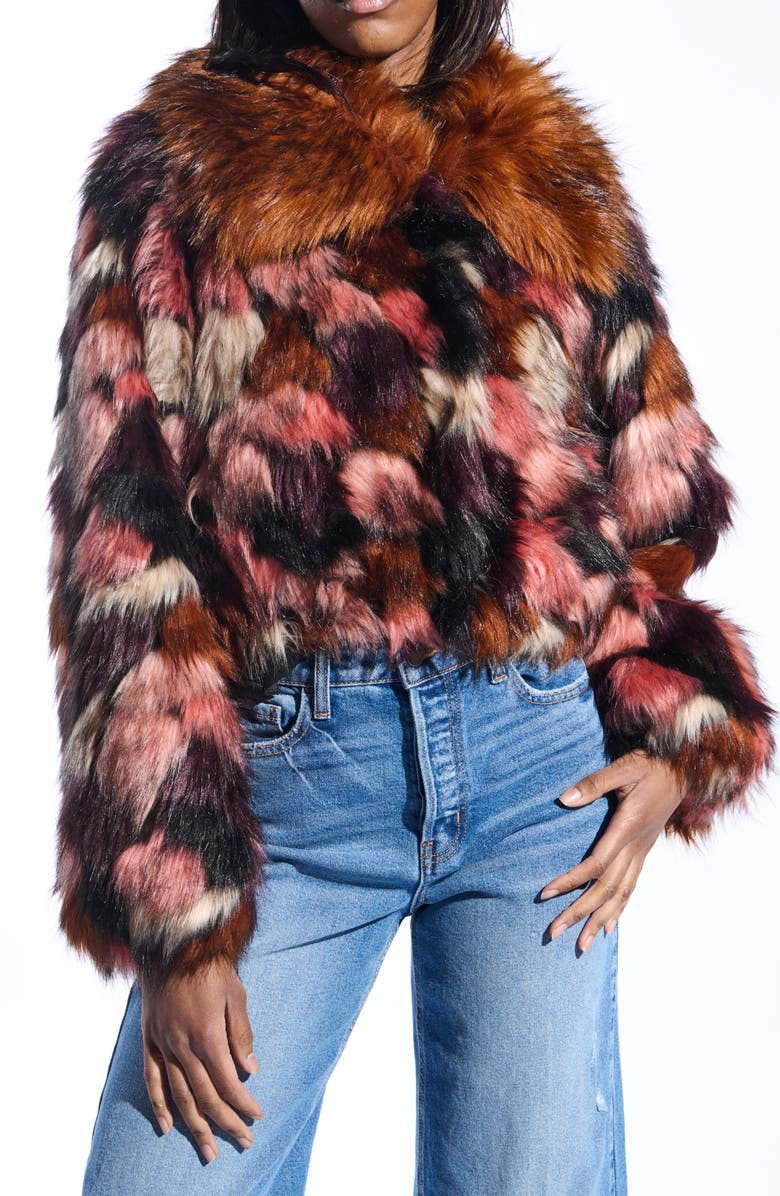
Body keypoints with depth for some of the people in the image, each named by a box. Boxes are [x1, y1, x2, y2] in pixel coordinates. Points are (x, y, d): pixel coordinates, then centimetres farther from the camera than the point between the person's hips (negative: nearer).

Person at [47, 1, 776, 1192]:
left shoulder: (557, 177, 13)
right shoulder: (170, 169, 5)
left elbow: (659, 484, 18)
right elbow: (121, 542, -3)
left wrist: (672, 735, 0)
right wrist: (170, 914, -9)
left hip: (542, 772, 2)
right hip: (282, 770, -2)